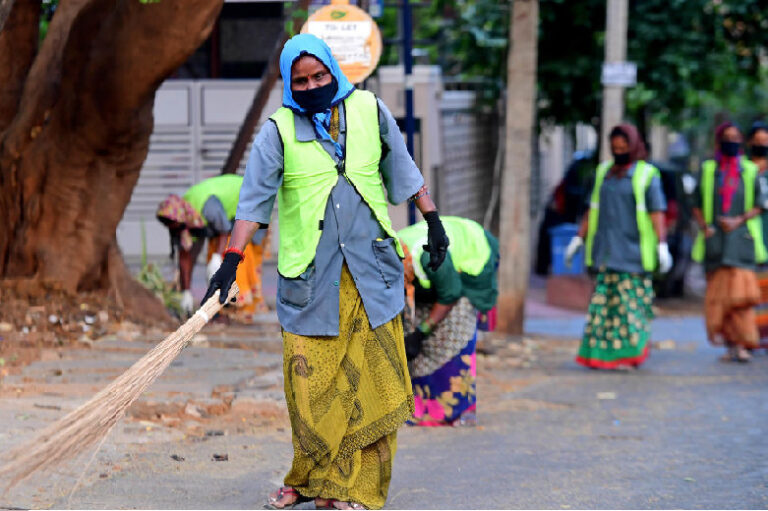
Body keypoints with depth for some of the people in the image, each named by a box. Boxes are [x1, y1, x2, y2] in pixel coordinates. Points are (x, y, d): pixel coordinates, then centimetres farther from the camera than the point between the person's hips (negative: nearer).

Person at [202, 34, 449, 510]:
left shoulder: (369, 110, 6)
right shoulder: (279, 132, 0)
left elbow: (403, 168, 17)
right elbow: (254, 200, -5)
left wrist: (433, 221, 17)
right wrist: (231, 260, -14)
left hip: (372, 272, 1)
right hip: (309, 278, -1)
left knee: (371, 381, -3)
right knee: (310, 382, -1)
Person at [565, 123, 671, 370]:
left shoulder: (646, 174, -1)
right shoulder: (604, 171, 14)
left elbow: (657, 213, -6)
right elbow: (592, 210, 19)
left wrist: (662, 246, -13)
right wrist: (578, 239, 16)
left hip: (632, 251, -4)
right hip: (606, 250, 4)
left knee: (630, 301, -4)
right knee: (604, 300, 0)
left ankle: (629, 353, 3)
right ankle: (601, 353, 3)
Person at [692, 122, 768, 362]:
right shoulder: (708, 170, 9)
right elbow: (697, 205, 10)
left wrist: (739, 221, -11)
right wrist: (704, 226, -7)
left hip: (740, 239, -1)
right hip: (715, 241, 1)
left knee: (740, 292, -11)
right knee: (719, 291, -1)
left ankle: (740, 343, -11)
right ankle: (731, 342, 7)